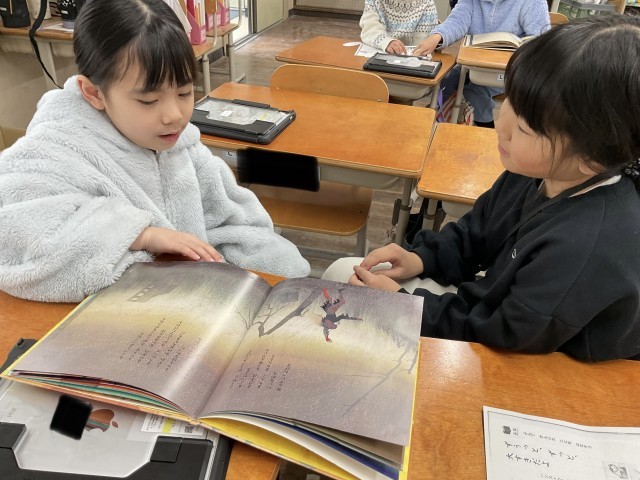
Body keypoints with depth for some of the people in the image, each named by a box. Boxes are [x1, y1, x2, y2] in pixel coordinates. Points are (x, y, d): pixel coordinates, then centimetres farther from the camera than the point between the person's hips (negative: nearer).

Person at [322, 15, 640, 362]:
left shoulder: (589, 251, -37)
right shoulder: (541, 172, -11)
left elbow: (502, 336, -26)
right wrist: (420, 258, -8)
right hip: (490, 302, 8)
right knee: (342, 272, 7)